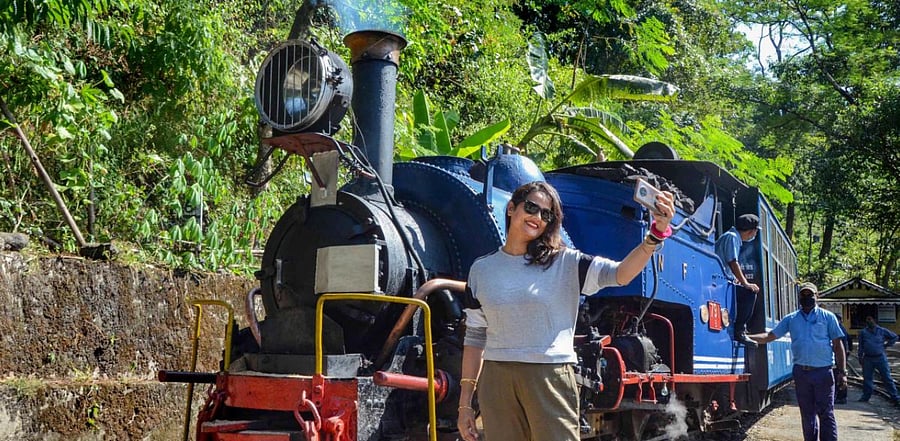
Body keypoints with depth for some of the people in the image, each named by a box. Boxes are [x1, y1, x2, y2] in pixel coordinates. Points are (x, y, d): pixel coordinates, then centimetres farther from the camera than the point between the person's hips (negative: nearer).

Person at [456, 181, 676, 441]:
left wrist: (656, 233, -28)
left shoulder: (565, 263, 2)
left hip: (551, 380, -2)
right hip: (496, 381, 3)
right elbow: (475, 337, 11)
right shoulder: (481, 269, 9)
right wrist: (465, 402, 8)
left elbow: (620, 274, -12)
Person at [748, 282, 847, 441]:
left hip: (822, 371, -3)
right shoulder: (791, 319, 10)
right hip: (801, 372, 3)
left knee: (826, 413, -3)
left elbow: (837, 345, 2)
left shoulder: (828, 317, 4)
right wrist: (747, 337, -8)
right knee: (807, 413, 10)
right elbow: (769, 336, 6)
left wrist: (842, 372, -4)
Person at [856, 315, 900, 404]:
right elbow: (861, 346, 9)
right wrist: (860, 357, 6)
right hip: (868, 358, 1)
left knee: (887, 377, -1)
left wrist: (886, 345, 8)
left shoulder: (882, 331, 2)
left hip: (880, 358, -1)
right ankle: (866, 396, 17)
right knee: (867, 378, 5)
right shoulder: (863, 332, 5)